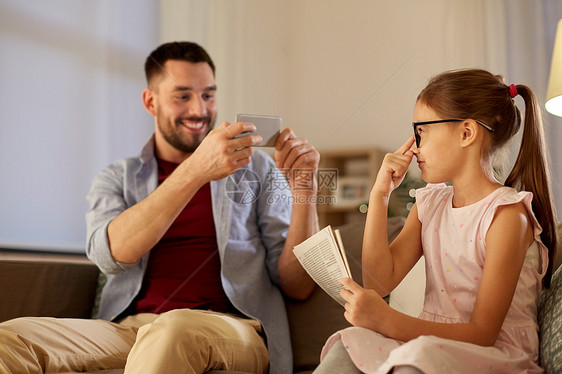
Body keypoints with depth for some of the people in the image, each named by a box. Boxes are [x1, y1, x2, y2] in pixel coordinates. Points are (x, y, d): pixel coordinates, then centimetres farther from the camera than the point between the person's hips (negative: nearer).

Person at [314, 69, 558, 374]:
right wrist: (380, 194, 0)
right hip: (429, 340, 6)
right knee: (347, 349, -23)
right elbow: (379, 282, 3)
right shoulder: (429, 203, 12)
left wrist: (387, 321, -29)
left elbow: (482, 333, -16)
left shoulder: (507, 213, -12)